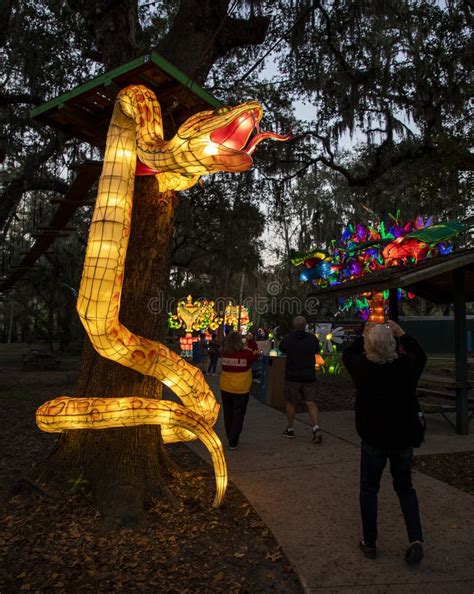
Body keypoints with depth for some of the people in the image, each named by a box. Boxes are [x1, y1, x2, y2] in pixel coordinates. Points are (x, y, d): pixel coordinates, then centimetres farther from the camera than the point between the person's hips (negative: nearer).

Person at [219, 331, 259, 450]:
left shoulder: (224, 353, -7)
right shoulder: (247, 353, -14)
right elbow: (256, 354, 5)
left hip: (225, 389, 3)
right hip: (241, 390, -3)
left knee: (228, 415, 19)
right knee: (238, 416, 8)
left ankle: (231, 438, 33)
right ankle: (233, 442, 8)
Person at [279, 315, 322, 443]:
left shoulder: (287, 339, -9)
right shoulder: (312, 338, -4)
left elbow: (281, 348, 10)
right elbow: (317, 351, 12)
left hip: (292, 376, -1)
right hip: (309, 376, 2)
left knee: (290, 403, 12)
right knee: (311, 403, 6)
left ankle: (290, 429, 22)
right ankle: (316, 428, -10)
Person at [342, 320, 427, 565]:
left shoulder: (362, 367, -16)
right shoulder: (407, 365, -14)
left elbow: (347, 354, 7)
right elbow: (421, 355, 10)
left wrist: (363, 335, 13)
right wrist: (401, 334, 13)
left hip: (373, 439, -1)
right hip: (404, 438, 2)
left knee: (369, 489, 15)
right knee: (405, 487, 21)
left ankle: (369, 543, 23)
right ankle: (415, 539, 10)